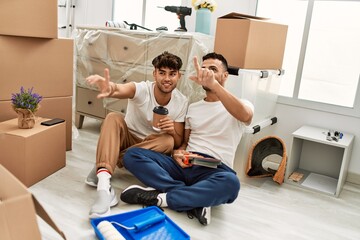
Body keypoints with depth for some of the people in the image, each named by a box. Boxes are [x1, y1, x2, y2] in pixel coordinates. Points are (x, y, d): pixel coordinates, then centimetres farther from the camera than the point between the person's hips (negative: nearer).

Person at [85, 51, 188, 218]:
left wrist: (172, 131, -31)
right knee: (114, 118, -30)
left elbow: (178, 143, -8)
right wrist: (111, 88, -72)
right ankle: (104, 185, -47)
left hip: (151, 148, 2)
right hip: (127, 139, -1)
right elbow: (123, 90, -47)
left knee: (168, 141, -31)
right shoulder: (142, 89, -21)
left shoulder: (181, 102, -12)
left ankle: (102, 167, -25)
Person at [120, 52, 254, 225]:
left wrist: (214, 84, -33)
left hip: (215, 171, -4)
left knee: (230, 183, -41)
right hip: (184, 165, 5)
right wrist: (178, 153, -3)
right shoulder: (192, 107, 20)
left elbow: (245, 116, -22)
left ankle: (159, 197, -24)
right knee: (132, 155, -16)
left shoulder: (242, 105, 4)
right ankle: (196, 200, -25)